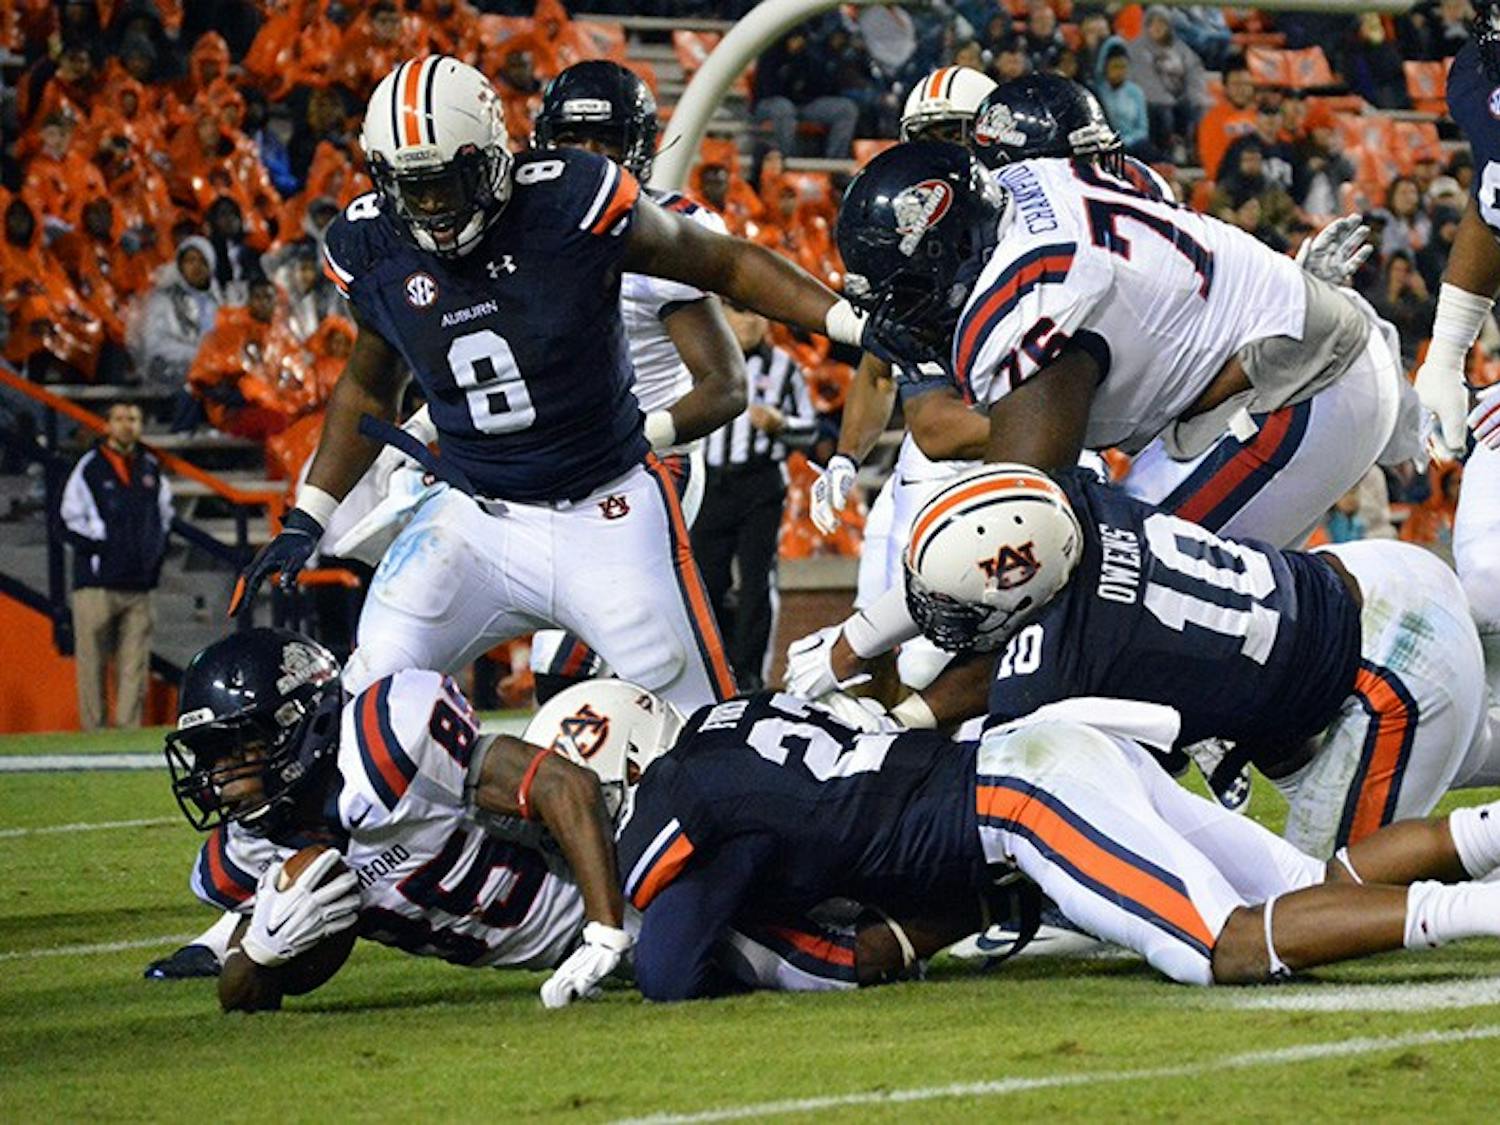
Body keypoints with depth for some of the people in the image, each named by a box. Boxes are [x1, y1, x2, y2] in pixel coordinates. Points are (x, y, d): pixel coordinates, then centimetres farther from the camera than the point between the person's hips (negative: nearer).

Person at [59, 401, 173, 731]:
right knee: (92, 657, -5)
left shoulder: (151, 468, 13)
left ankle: (129, 726, 3)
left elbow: (164, 513, 25)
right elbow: (72, 518, 1)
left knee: (135, 662, 1)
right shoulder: (90, 468, 1)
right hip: (97, 582, -4)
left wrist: (156, 550, 14)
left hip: (138, 584, 4)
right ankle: (93, 728, -3)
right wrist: (95, 546, -7)